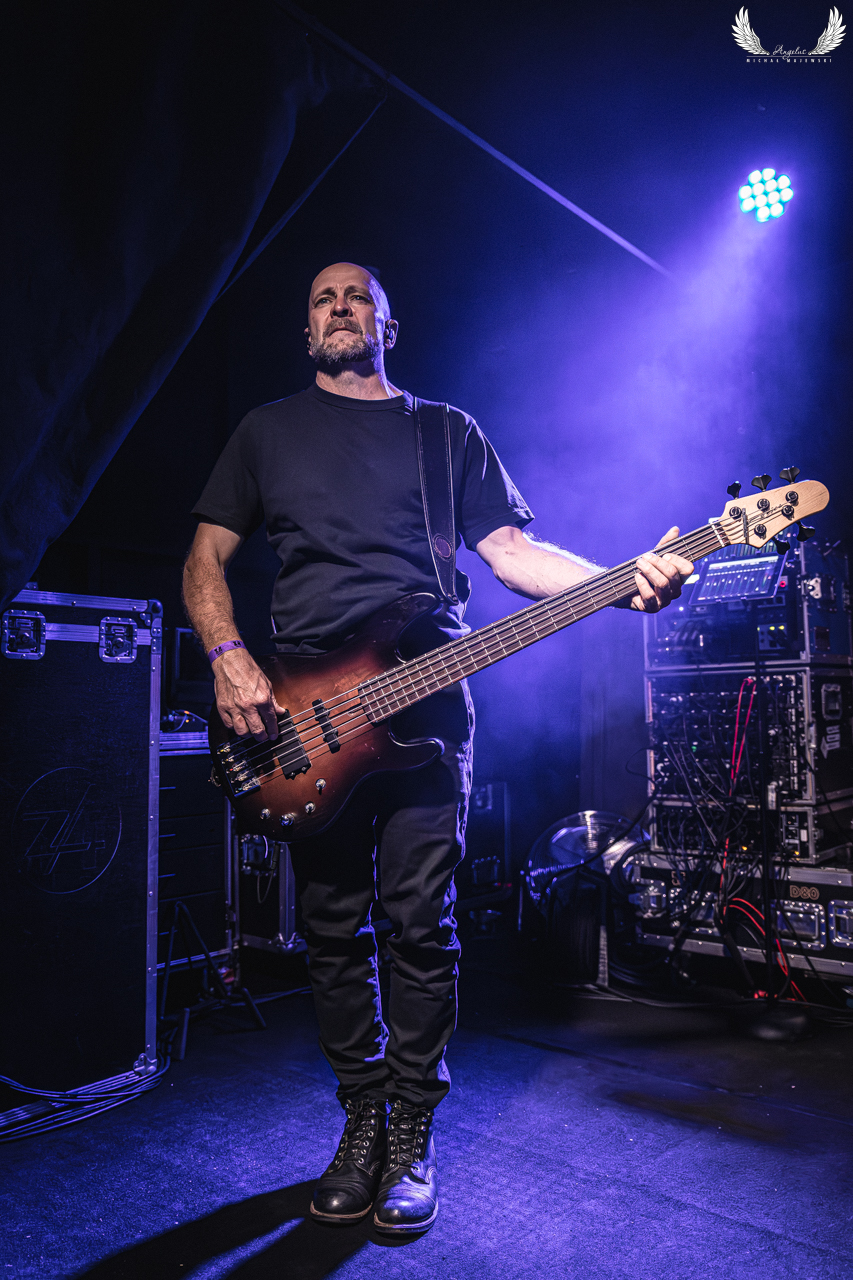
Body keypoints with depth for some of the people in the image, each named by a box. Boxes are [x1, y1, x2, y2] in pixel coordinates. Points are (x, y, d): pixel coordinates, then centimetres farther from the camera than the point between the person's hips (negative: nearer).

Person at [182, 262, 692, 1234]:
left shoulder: (447, 431, 15)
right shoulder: (268, 428, 16)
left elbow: (509, 547, 6)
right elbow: (206, 554, 13)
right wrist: (227, 660, -5)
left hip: (426, 705, -1)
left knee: (421, 926, 1)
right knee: (334, 929, 7)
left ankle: (412, 1133, 19)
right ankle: (363, 1117, 26)